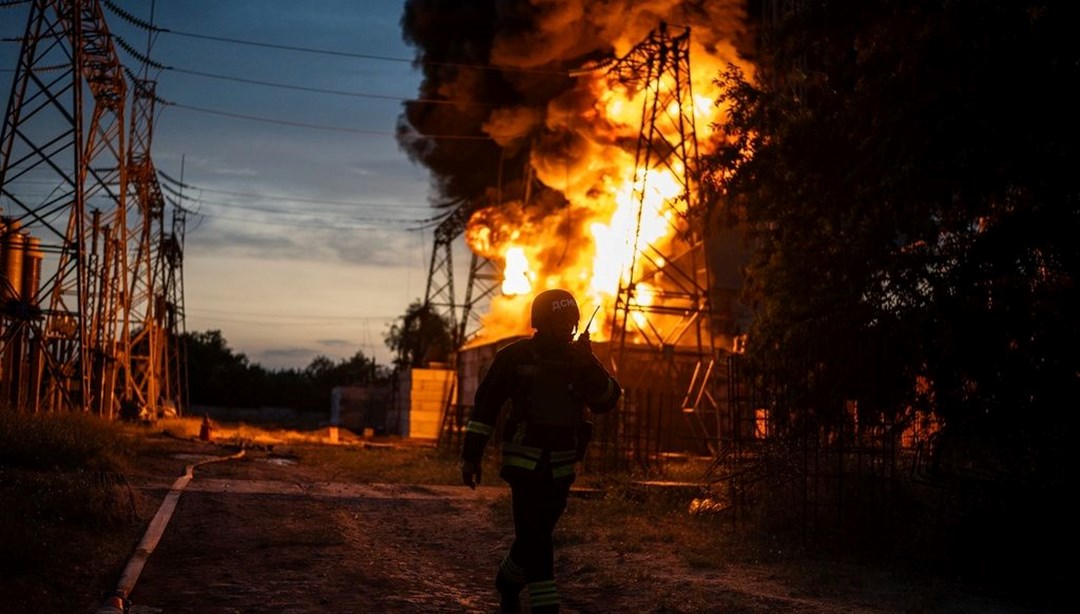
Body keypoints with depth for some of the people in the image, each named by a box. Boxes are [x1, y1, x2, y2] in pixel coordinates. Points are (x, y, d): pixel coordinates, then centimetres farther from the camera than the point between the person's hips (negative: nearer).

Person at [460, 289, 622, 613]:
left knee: (536, 535, 16)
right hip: (525, 461, -4)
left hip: (561, 466, 5)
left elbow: (608, 400, -7)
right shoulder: (515, 356, -9)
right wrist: (471, 455, -8)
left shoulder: (580, 359, 3)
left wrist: (588, 365, -22)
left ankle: (508, 582, 42)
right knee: (535, 539, -15)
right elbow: (485, 405, -5)